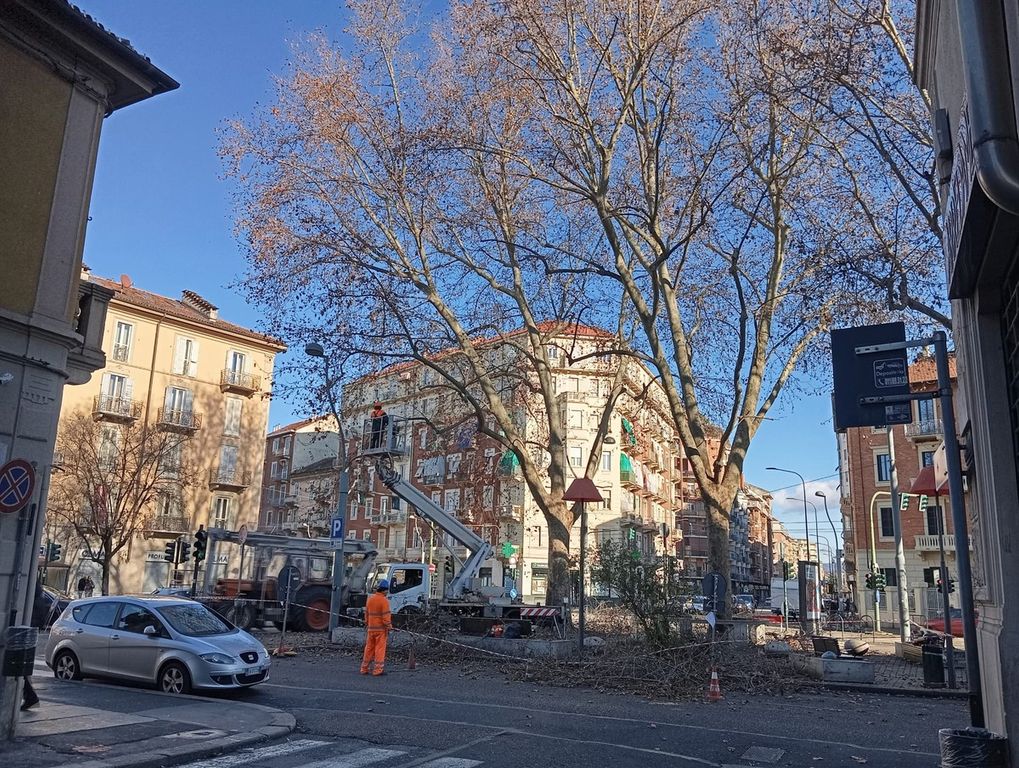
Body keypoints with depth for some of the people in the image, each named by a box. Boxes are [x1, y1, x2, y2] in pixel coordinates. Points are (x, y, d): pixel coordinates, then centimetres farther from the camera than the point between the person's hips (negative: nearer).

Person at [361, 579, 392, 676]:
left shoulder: (370, 599, 8)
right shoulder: (384, 600, -13)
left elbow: (366, 614, 13)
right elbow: (386, 616, -15)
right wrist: (388, 628, -9)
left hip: (371, 628, 6)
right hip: (381, 629, -6)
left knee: (369, 648, 13)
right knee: (380, 649, -2)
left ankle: (364, 668, 18)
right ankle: (378, 670, -1)